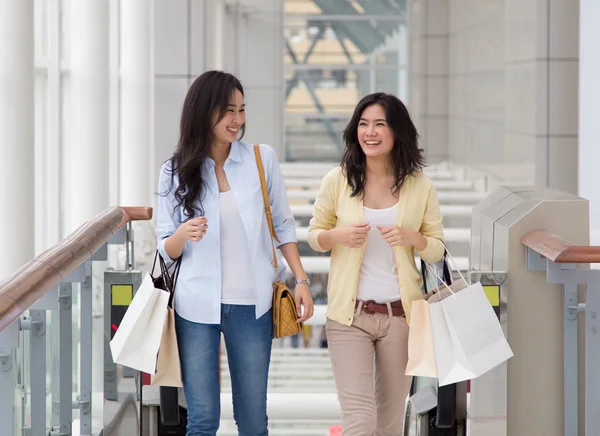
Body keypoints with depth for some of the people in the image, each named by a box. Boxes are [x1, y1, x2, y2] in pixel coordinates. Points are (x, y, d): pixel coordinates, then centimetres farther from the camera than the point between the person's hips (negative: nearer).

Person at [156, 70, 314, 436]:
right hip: (198, 306, 0)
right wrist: (184, 234, -19)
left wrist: (302, 280, 1)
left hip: (251, 305, 1)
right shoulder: (176, 172, 0)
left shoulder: (262, 159, 1)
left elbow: (283, 225, 9)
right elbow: (167, 249, 3)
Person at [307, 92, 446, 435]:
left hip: (400, 314, 2)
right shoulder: (338, 180, -2)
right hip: (349, 313, -1)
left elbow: (438, 249, 7)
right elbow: (314, 235, 9)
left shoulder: (420, 186, 1)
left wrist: (411, 238, -15)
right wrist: (338, 236, -13)